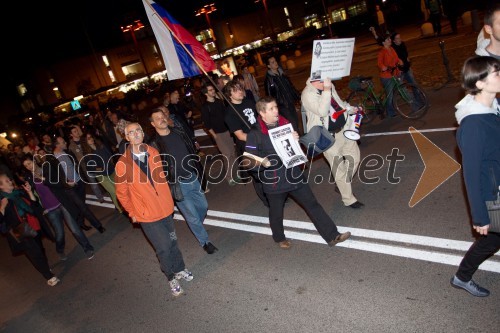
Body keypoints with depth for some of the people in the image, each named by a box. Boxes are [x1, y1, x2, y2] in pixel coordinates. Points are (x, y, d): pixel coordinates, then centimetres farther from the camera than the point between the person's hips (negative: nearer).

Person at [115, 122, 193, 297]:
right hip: (147, 215, -4)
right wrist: (132, 213, 2)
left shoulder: (153, 153, -2)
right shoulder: (123, 163, -15)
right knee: (164, 247, 4)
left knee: (172, 241, 16)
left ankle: (179, 269, 40)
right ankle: (171, 278, 28)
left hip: (165, 208, 4)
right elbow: (121, 193, -3)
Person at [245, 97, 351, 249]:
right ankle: (279, 238, 43)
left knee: (312, 204, 6)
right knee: (276, 212, 16)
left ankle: (332, 236, 15)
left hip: (294, 175, 4)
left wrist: (296, 139, -7)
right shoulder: (255, 135, -14)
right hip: (274, 181, -4)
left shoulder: (285, 124, 1)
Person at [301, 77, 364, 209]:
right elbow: (322, 111, -29)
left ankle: (342, 185, 36)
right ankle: (348, 199, 13)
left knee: (354, 157, 14)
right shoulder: (308, 94, -18)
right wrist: (326, 91, -31)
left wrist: (351, 109, 8)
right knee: (339, 167, -2)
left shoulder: (329, 86, 4)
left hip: (343, 128, 8)